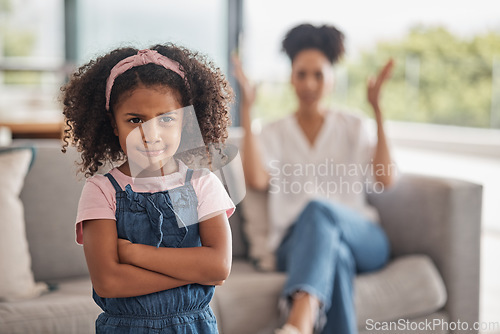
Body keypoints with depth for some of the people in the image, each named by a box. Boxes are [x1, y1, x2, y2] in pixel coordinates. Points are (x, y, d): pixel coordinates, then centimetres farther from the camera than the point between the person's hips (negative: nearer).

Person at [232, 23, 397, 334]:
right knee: (335, 255, -38)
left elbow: (386, 180, -3)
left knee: (318, 209, -36)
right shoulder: (275, 132, 13)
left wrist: (378, 111, -7)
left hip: (364, 240, 0)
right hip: (297, 244, 0)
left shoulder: (352, 125, 14)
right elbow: (256, 179, -11)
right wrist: (246, 111, -9)